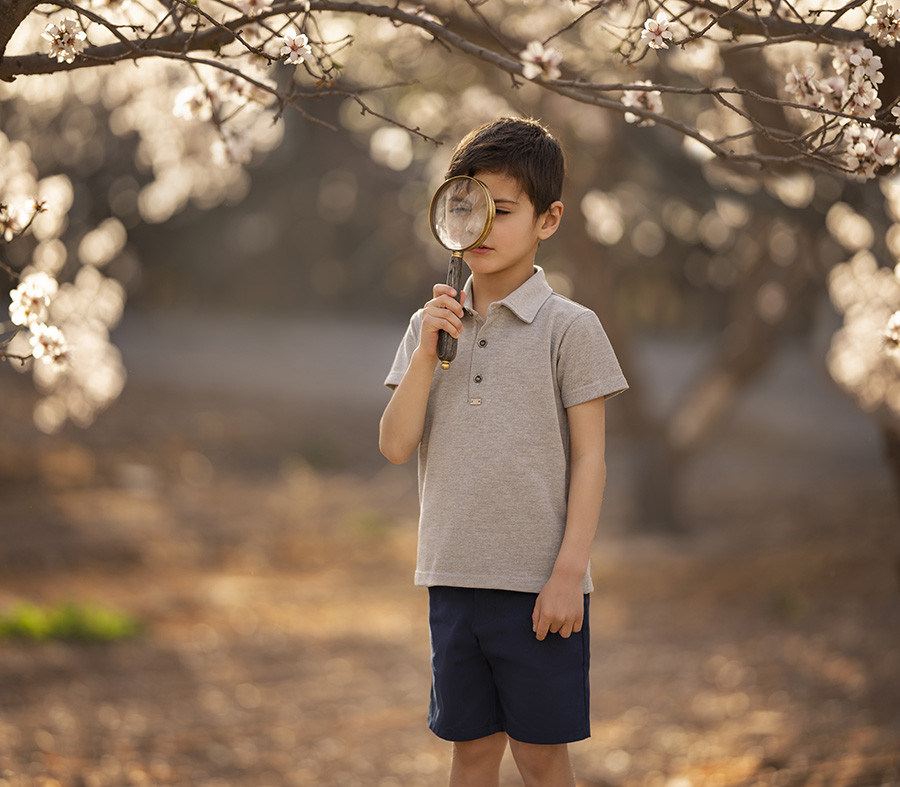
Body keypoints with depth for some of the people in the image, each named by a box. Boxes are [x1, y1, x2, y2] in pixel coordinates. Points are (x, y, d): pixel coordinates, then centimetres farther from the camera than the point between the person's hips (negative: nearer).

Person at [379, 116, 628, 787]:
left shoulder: (569, 328, -5)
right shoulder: (433, 326, 8)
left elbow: (590, 457, -6)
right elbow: (396, 446, 1)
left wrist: (570, 572, -12)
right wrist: (427, 350, -10)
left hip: (538, 583, -4)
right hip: (455, 578, 4)